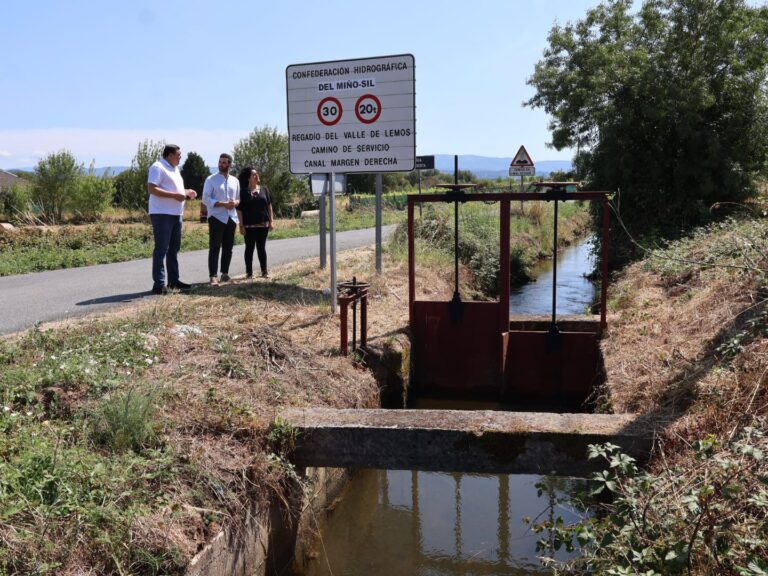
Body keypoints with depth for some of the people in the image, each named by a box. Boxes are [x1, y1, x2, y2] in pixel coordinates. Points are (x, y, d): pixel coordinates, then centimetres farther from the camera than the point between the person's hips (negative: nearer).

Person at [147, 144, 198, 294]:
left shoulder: (174, 169, 19)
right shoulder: (158, 167, -11)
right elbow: (152, 189, -21)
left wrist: (186, 192, 10)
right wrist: (175, 195, -24)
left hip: (176, 214, 10)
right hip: (162, 214, -10)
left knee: (174, 248, 15)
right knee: (161, 249, -7)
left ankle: (173, 280, 24)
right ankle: (159, 284, -5)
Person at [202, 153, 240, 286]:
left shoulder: (235, 181, 13)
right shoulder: (211, 179, -2)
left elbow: (239, 199, 19)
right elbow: (205, 199, -9)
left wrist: (235, 203, -7)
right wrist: (224, 204, -19)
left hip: (231, 218, 5)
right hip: (216, 218, -5)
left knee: (228, 248, 10)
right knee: (214, 248, -8)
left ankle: (225, 273, 20)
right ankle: (213, 276, -11)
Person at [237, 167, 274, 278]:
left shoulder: (264, 189, 7)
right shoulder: (243, 192, -3)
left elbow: (269, 205, 10)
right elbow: (239, 209, -4)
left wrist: (271, 221, 4)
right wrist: (241, 225, -9)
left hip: (263, 224, 3)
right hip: (249, 225, -3)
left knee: (261, 248, 10)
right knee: (250, 248, 3)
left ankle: (264, 271, 16)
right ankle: (249, 272, 10)